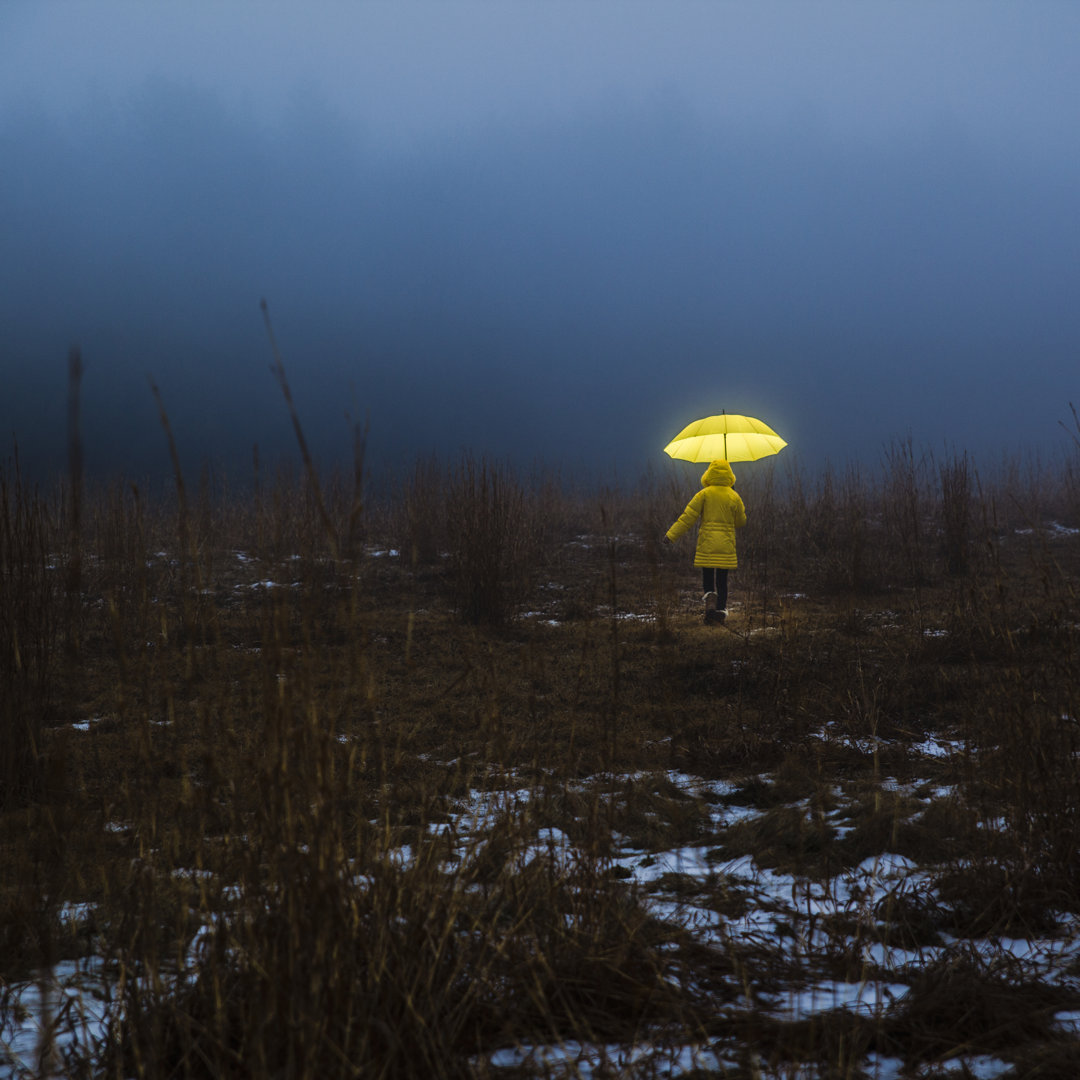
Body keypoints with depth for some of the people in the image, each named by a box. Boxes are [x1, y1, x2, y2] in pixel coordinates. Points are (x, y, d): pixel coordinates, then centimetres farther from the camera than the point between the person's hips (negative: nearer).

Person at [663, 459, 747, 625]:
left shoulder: (704, 494, -5)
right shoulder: (734, 497, 0)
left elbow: (688, 517, -10)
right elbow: (740, 522, 8)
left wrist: (672, 535, -8)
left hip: (707, 545, -1)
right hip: (726, 546, 1)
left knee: (708, 579, 7)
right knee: (722, 580, 9)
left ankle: (710, 601, -19)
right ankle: (721, 610, 7)